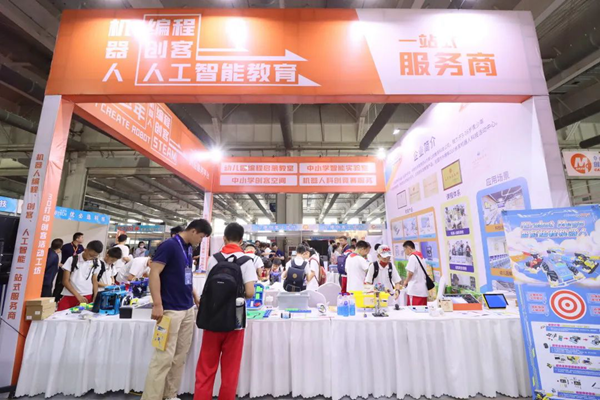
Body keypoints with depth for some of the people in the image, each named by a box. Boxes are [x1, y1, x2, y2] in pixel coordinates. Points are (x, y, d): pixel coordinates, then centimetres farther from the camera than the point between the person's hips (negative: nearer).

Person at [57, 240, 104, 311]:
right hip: (70, 296, -1)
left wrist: (95, 297, 0)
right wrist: (78, 296, -12)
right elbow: (65, 281, -5)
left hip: (87, 297, 1)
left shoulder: (95, 263, 2)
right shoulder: (72, 260, -5)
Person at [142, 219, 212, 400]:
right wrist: (157, 304, -22)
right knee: (164, 356, -2)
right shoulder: (169, 245, -15)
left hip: (187, 309, 8)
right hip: (170, 310, -8)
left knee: (180, 356, 14)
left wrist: (195, 296, 19)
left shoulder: (188, 248, 11)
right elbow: (154, 273, -18)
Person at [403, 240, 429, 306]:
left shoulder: (412, 257, -12)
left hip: (415, 290, -9)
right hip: (423, 289, 9)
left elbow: (410, 273, -16)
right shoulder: (420, 256, 15)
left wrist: (406, 281, 1)